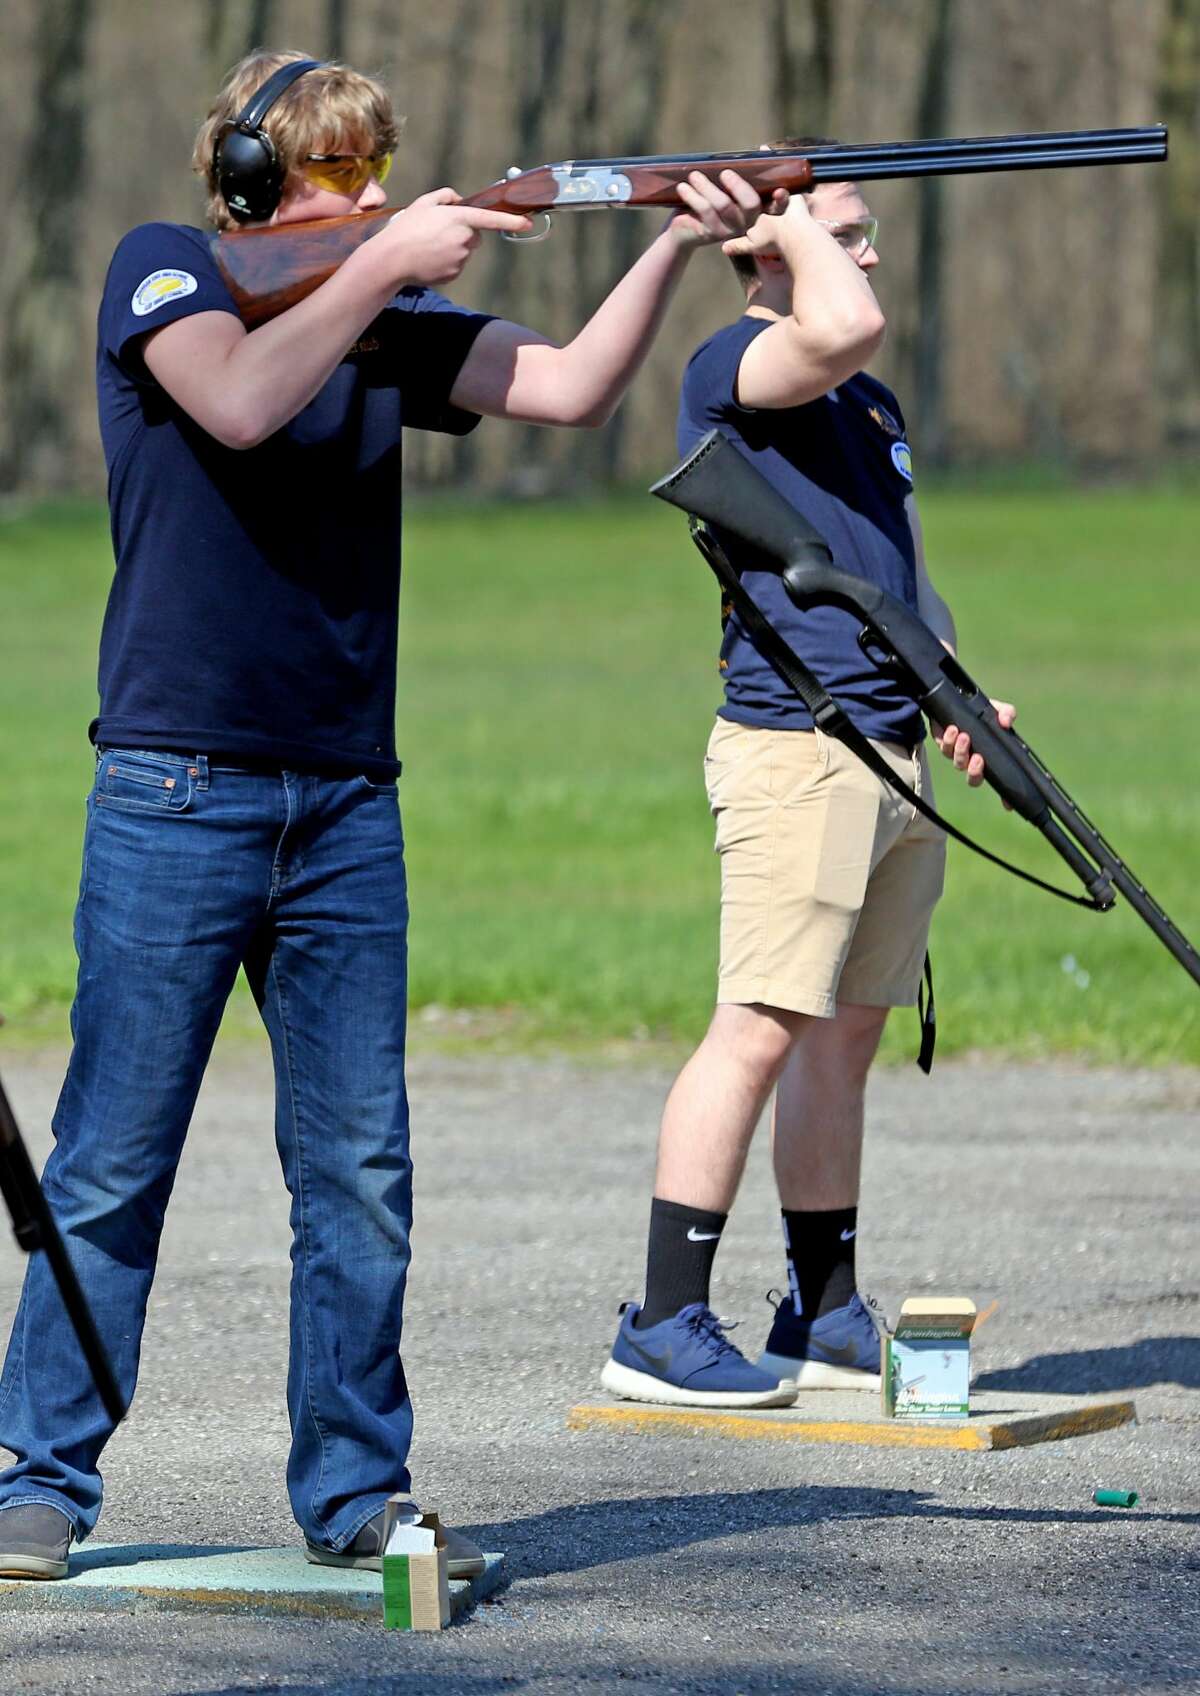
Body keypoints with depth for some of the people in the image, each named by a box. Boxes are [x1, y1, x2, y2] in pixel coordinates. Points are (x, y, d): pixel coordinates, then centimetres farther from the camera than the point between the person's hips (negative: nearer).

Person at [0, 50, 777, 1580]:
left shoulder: (385, 313, 12)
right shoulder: (164, 268, 0)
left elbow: (570, 388, 3)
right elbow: (240, 402, -19)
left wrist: (674, 243, -9)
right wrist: (381, 264, -16)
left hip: (346, 804, 5)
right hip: (177, 793, -5)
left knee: (362, 1176, 4)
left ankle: (354, 1493, 12)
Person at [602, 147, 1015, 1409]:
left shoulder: (872, 406, 21)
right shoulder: (731, 368, -7)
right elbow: (842, 327, -28)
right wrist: (797, 231, -9)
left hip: (894, 749, 9)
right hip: (794, 745, -9)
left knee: (847, 1035, 10)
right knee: (763, 1028, -13)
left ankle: (827, 1320, 15)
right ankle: (663, 1327, -11)